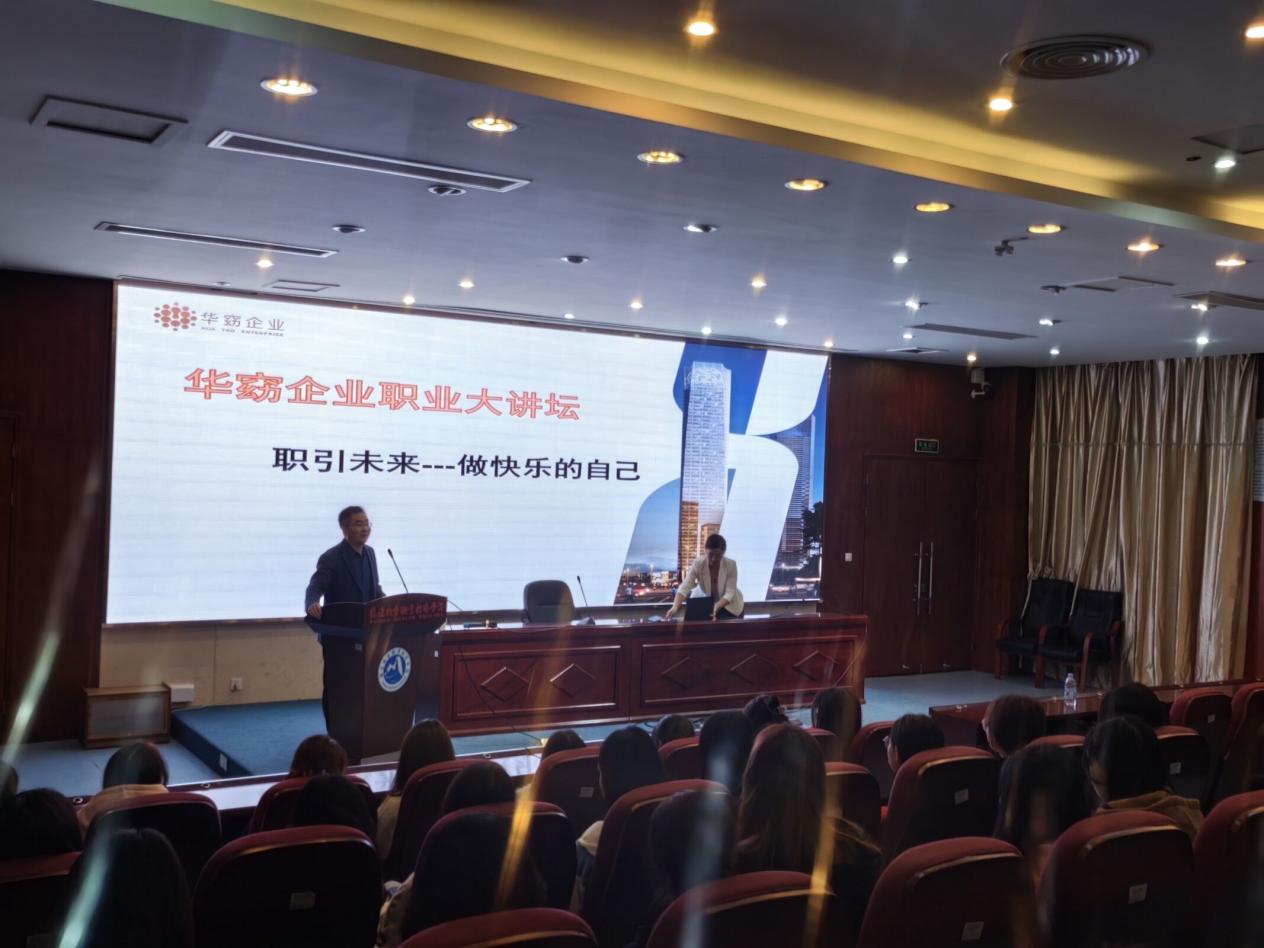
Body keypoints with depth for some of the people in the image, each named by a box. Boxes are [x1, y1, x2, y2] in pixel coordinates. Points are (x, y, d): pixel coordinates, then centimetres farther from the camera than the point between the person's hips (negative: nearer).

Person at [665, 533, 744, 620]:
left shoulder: (731, 565, -26)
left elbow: (729, 593, -30)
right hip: (708, 604, 0)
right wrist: (675, 607, -52)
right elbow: (685, 587, -34)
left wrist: (717, 607, -49)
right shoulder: (698, 564, -26)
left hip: (730, 606, 0)